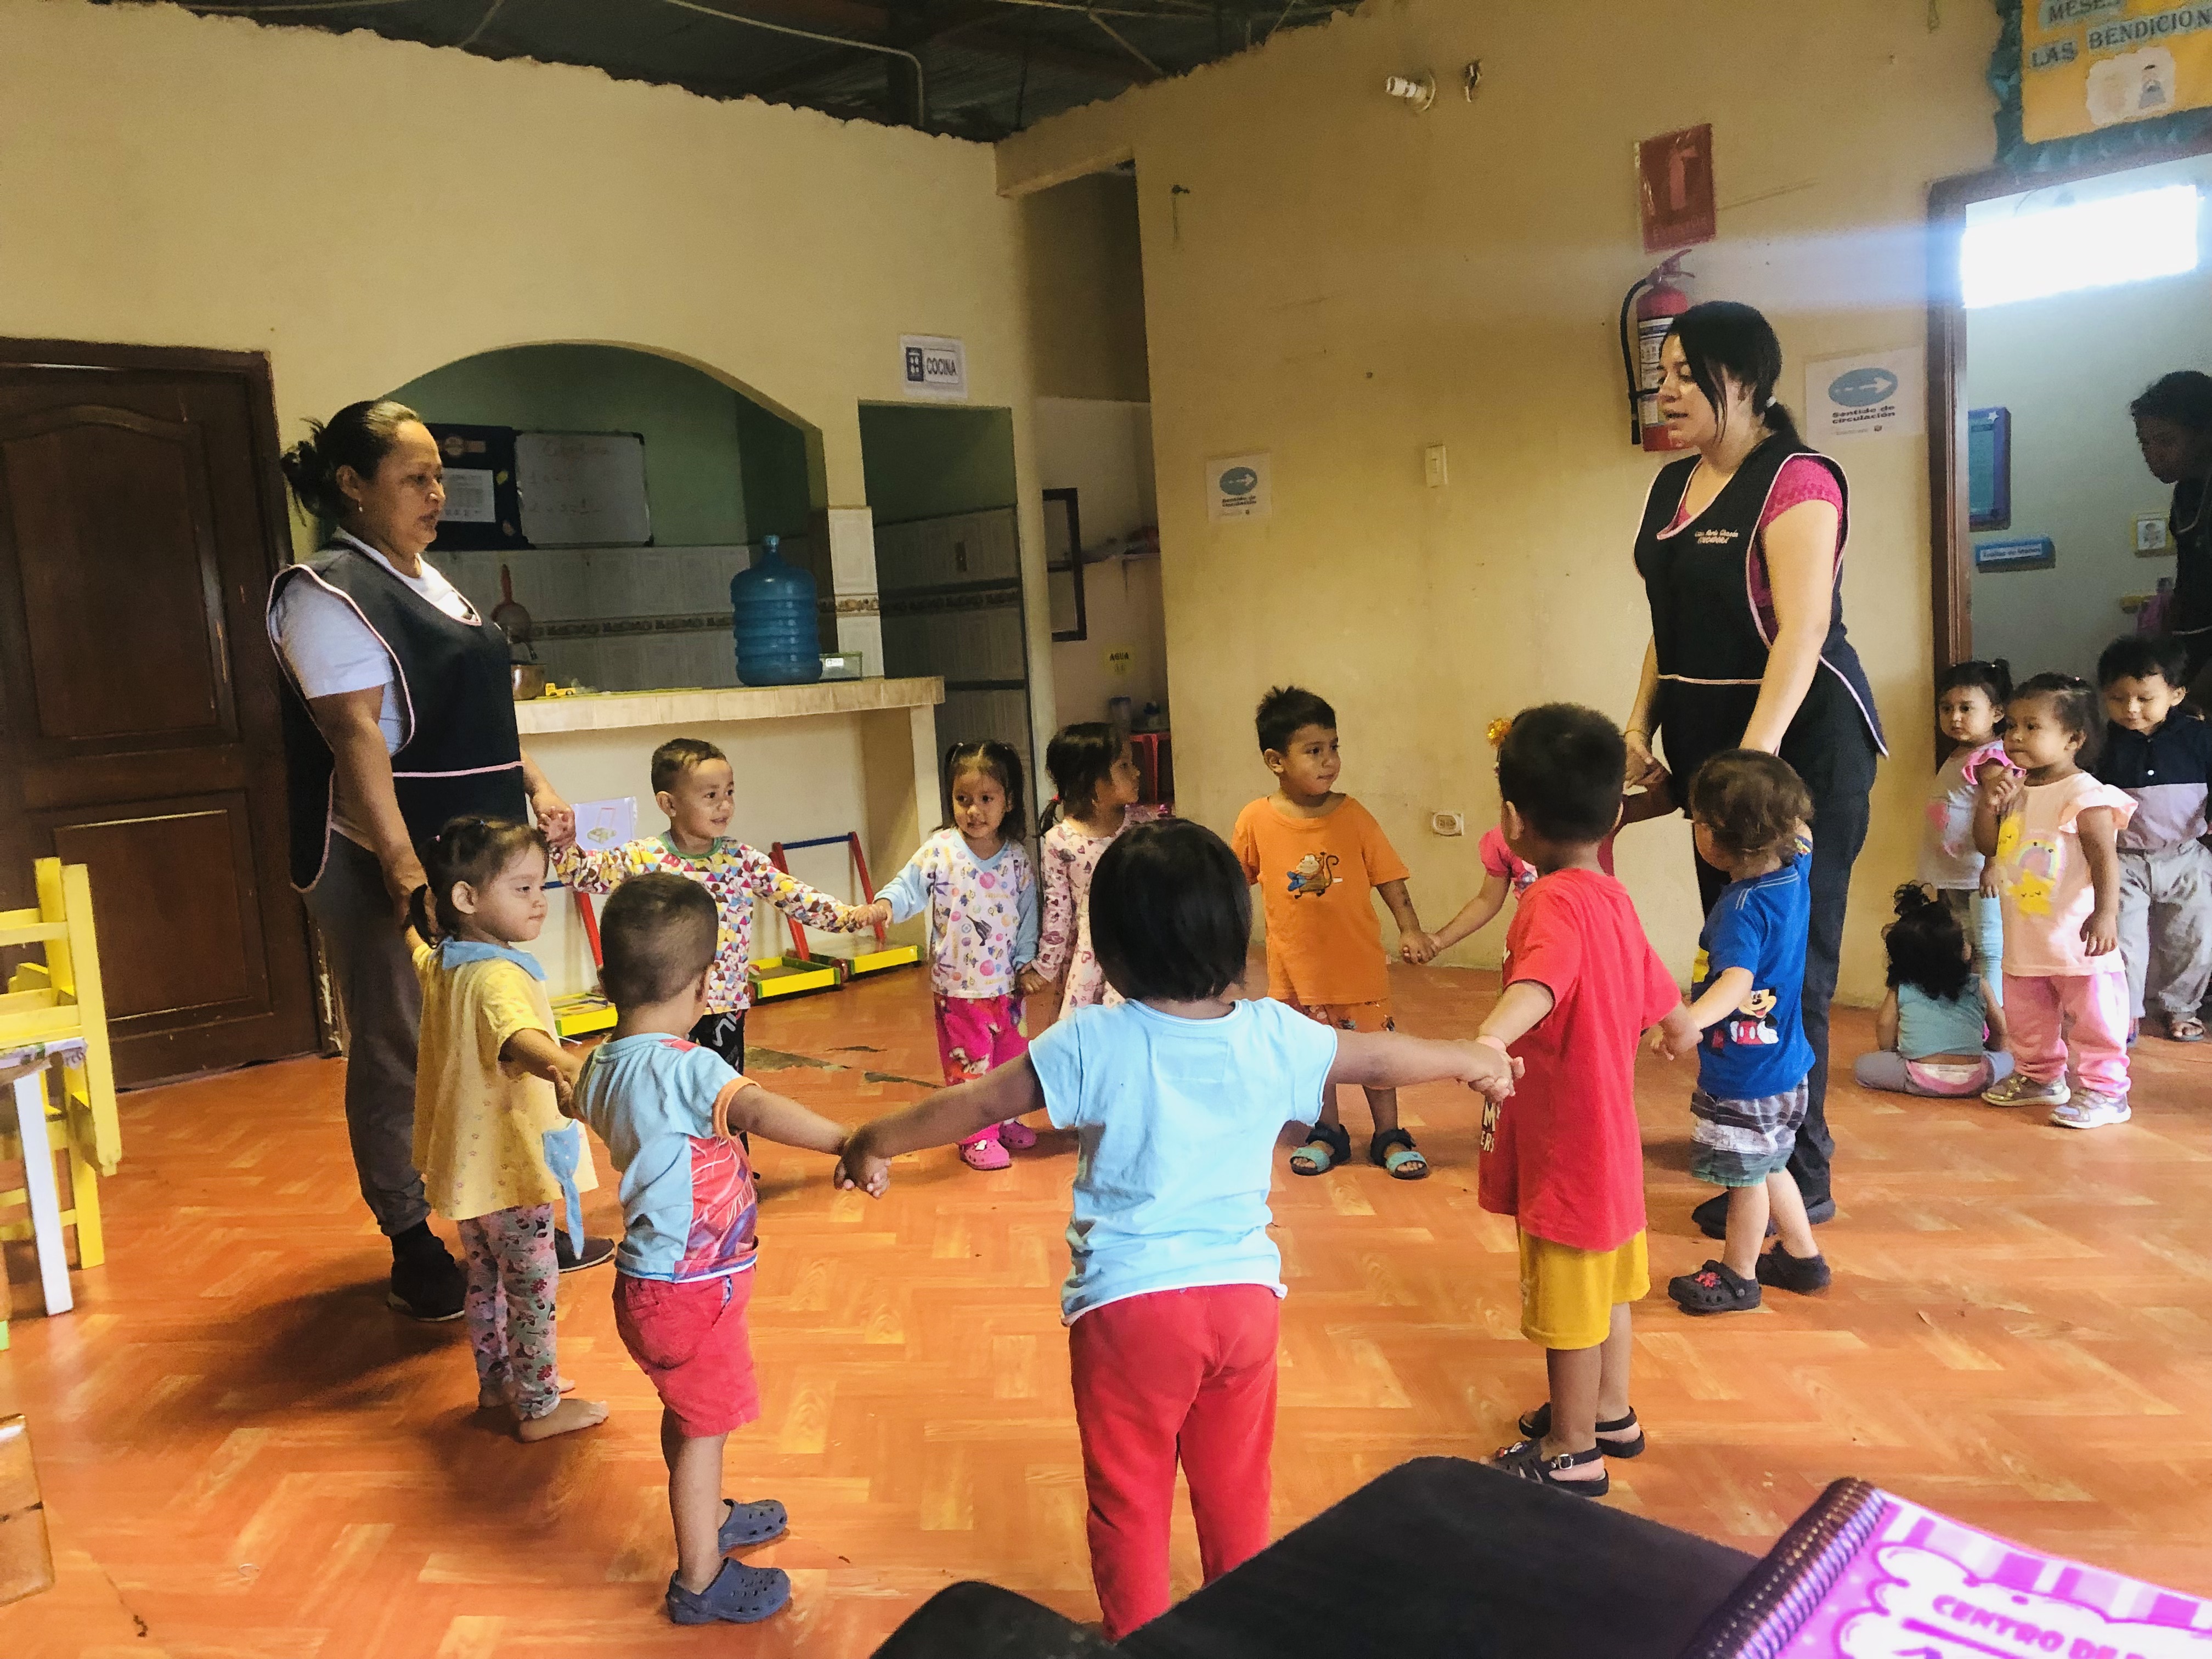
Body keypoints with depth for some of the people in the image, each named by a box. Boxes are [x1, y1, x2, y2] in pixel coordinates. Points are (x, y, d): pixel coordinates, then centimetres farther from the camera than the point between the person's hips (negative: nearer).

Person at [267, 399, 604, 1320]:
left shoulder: (426, 580, 16)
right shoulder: (328, 592, -12)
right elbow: (355, 736, -21)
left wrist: (534, 785, 14)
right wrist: (402, 863, -26)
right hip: (381, 866, -9)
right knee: (398, 1059, 0)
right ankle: (415, 1258, 13)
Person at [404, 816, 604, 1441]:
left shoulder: (437, 962, 2)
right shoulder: (498, 976, -28)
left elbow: (417, 927, 27)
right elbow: (519, 1038, -50)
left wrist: (426, 894, 46)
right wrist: (565, 1068, -68)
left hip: (467, 1161, 9)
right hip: (509, 1163, -9)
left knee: (486, 1278, 23)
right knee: (534, 1287, 4)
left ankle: (495, 1380, 39)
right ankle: (540, 1408, 15)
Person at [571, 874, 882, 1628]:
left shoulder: (602, 1069, 1)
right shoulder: (686, 1068, -28)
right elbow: (760, 1109, -47)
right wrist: (849, 1143, -55)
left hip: (652, 1279, 9)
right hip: (691, 1289, -9)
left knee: (687, 1415, 27)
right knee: (704, 1428, 8)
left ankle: (709, 1519, 48)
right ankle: (700, 1581, 24)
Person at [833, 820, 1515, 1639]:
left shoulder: (1094, 1044, -15)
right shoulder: (1275, 1036, -5)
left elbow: (980, 1101, -8)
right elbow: (1382, 1058, 10)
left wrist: (877, 1139, 7)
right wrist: (1472, 1059, 28)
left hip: (1128, 1305, -3)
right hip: (1243, 1295, 4)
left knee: (1129, 1502, 14)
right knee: (1236, 1493, 22)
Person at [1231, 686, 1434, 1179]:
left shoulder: (1353, 816, -10)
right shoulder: (1256, 821, -10)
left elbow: (1389, 879, -5)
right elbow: (1236, 884, 4)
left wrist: (1410, 930, -15)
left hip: (1358, 962, -1)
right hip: (1296, 966, 1)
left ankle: (1389, 1137, 28)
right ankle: (1328, 1134, 34)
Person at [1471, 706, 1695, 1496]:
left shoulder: (1554, 903, -25)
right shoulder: (1611, 896, 4)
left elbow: (1539, 984, -47)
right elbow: (1659, 992, 19)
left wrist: (1488, 1040, -66)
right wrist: (1683, 1027, 42)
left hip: (1565, 1149, -9)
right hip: (1608, 1137, 9)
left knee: (1567, 1309, 7)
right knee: (1605, 1287, 24)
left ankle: (1571, 1455, 23)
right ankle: (1610, 1414, 42)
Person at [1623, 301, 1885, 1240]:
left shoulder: (1795, 482, -12)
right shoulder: (1673, 487, 12)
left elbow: (1802, 632, -20)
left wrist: (1755, 758, -27)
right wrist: (1641, 727, 10)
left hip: (1802, 740, -8)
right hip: (1708, 741, 8)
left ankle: (1800, 1180, 8)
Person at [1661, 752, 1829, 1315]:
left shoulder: (1743, 907, -29)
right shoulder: (1794, 869, -3)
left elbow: (1737, 980, -43)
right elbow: (1800, 832, 21)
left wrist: (1690, 1021, -57)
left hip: (1745, 1071, -9)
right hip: (1781, 1060, 9)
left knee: (1746, 1174, 8)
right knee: (1766, 1165, 25)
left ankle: (1737, 1277, 24)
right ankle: (1802, 1257, 39)